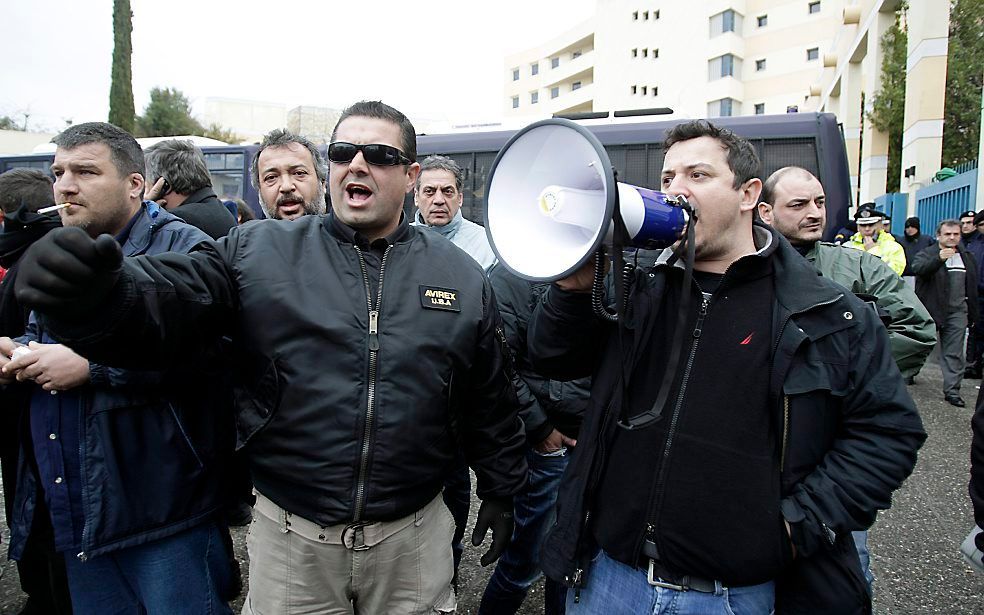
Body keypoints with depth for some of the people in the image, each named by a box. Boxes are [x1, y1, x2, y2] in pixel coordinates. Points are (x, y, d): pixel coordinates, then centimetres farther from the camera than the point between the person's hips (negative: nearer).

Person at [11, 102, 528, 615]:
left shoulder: (462, 277, 0)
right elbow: (160, 302, -16)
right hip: (287, 534, 0)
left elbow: (490, 401, 6)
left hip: (414, 537, 1)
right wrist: (94, 296, -37)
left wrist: (500, 491, 12)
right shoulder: (257, 252, -4)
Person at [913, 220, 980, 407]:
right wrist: (939, 259, -40)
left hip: (957, 312, 4)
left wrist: (972, 313, 14)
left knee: (954, 353, 1)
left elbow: (972, 287, 18)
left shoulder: (967, 257, 13)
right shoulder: (927, 254, -3)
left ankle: (952, 390, 3)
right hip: (930, 310, -4)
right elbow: (918, 268, -26)